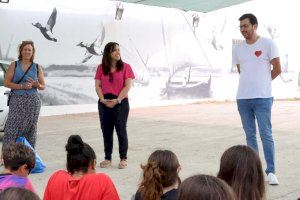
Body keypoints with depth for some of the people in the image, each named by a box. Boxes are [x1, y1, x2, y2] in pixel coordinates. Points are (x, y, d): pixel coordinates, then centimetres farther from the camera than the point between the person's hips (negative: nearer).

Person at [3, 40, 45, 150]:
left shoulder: (37, 67, 9)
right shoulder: (14, 65, 5)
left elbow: (43, 86, 12)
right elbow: (6, 82, -1)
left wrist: (37, 84, -11)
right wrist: (22, 86, -14)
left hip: (33, 101, 1)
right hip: (17, 101, -1)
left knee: (30, 129, 1)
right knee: (12, 129, -9)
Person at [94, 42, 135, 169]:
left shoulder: (125, 67, 0)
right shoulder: (101, 68, 8)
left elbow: (128, 86, -6)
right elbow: (97, 85, 4)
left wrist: (117, 100, -14)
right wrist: (103, 100, -10)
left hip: (121, 102, -3)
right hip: (104, 103, 3)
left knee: (121, 130, -1)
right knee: (106, 131, 7)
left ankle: (123, 158, 8)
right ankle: (107, 158, 17)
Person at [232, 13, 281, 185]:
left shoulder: (267, 44, -3)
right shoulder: (238, 49, 10)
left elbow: (277, 69, 1)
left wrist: (263, 81, 9)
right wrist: (251, 82, 11)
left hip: (262, 98, -4)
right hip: (243, 98, 5)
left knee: (266, 135, -5)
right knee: (250, 135, 9)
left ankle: (271, 172, 1)